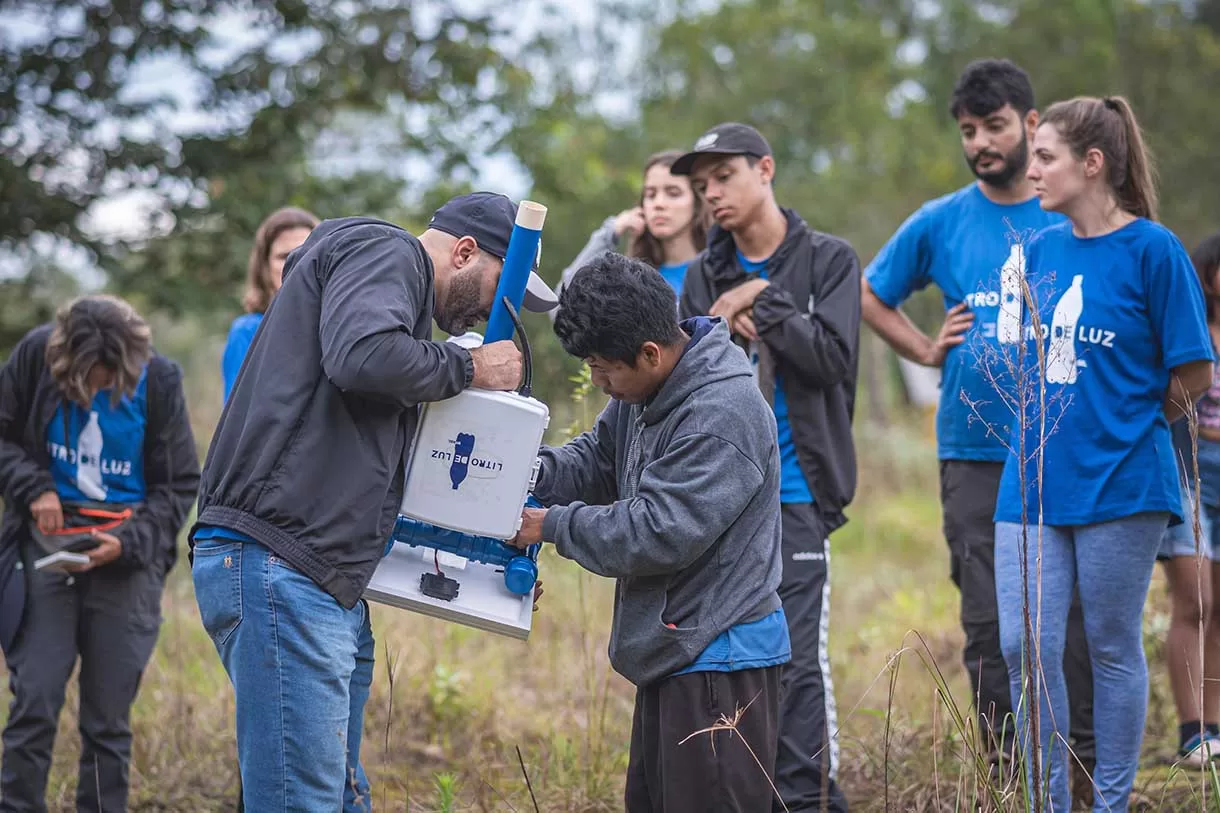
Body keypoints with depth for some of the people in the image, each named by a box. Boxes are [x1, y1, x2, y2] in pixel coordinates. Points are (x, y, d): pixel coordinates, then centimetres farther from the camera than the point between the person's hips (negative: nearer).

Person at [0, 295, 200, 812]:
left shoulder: (158, 380, -7)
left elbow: (180, 485, 1)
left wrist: (128, 541, -14)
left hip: (128, 555, 0)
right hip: (47, 545, 0)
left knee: (109, 716, 1)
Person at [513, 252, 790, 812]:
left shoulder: (721, 416, -23)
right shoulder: (645, 391, 8)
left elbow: (658, 533, -25)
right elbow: (593, 464, 18)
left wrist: (553, 525, -15)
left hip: (718, 660, -11)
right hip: (671, 651, 11)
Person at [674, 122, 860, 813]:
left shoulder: (828, 260, 3)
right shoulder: (704, 276, 13)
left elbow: (833, 358, -9)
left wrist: (761, 301, -9)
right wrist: (724, 334, -11)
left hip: (795, 494, -4)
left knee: (799, 658, -8)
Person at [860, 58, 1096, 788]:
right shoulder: (941, 222, 6)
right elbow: (871, 296, 19)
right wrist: (928, 350, 7)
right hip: (976, 453, 1)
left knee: (1073, 616, -1)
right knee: (988, 624, 4)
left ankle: (1086, 768, 7)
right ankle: (1007, 775, 13)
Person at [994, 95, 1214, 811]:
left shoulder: (1151, 248, -8)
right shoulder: (1040, 249, 9)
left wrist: (1129, 428, 7)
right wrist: (1055, 429, 12)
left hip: (1120, 483, -5)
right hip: (1034, 482, 5)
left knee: (1113, 647, 5)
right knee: (1025, 645, 0)